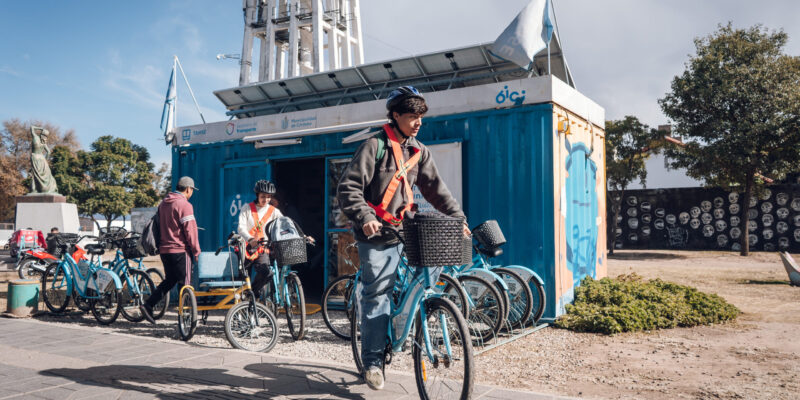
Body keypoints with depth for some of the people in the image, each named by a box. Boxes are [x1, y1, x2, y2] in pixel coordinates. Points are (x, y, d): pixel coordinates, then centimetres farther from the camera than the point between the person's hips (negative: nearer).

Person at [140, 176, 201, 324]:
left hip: (164, 249, 8)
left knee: (169, 280, 18)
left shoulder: (163, 203, 14)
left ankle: (148, 305, 10)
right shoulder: (184, 205, -13)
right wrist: (196, 251, -9)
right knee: (185, 282, 1)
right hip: (180, 250, -8)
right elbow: (190, 230, -15)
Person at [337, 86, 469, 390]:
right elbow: (348, 187, -14)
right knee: (376, 294, -5)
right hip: (375, 234, -5)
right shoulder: (375, 146, -9)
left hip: (400, 232, 5)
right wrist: (365, 217, -27)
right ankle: (372, 361, 4)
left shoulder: (418, 151, 10)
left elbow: (435, 188, 13)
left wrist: (457, 218, 4)